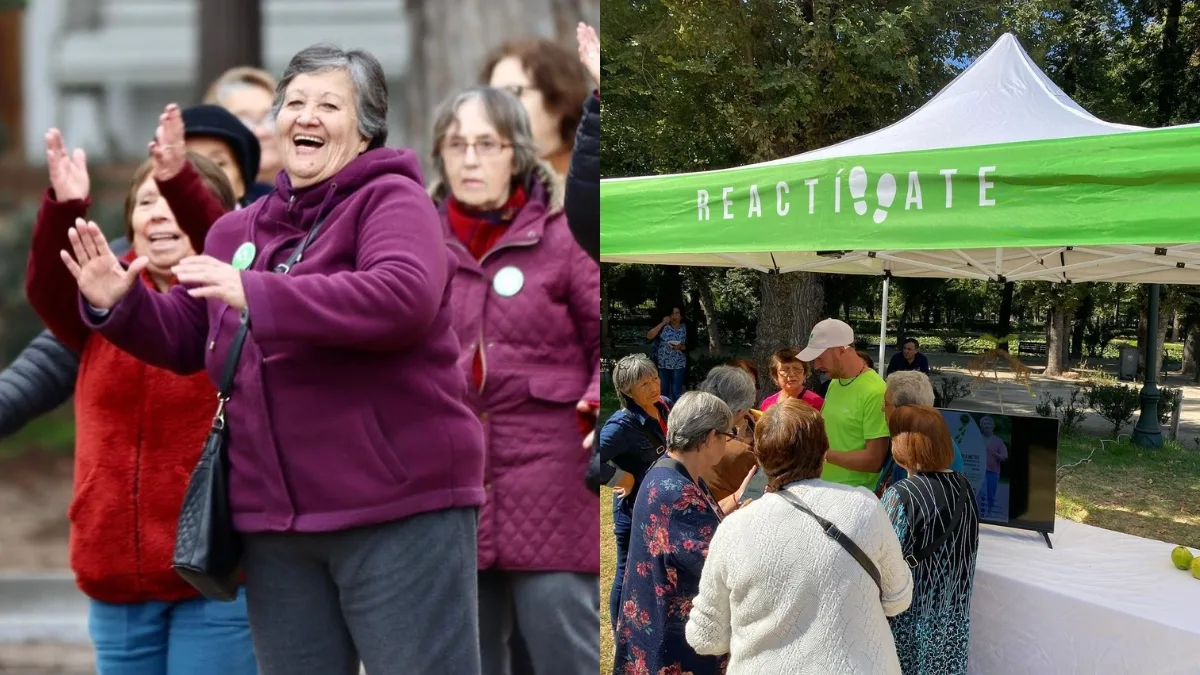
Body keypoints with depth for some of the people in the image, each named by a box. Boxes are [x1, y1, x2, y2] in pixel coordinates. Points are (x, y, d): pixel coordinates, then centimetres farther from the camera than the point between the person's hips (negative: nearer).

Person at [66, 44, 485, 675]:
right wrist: (117, 304, 0)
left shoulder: (391, 197, -6)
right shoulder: (237, 230, 14)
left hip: (397, 506, -7)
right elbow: (183, 339, 21)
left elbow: (404, 298, -26)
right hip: (276, 522, 7)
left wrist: (257, 293, -27)